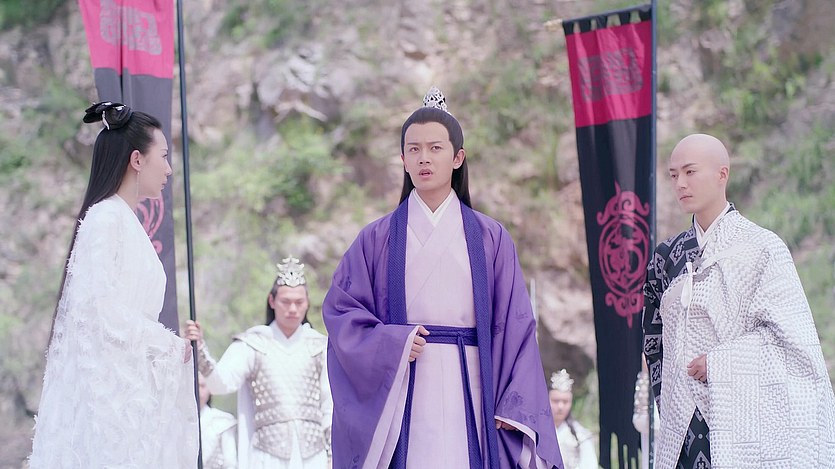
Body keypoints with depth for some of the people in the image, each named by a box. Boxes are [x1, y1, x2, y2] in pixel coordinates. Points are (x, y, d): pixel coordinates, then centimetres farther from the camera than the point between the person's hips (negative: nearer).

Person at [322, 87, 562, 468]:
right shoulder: (378, 239, 7)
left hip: (469, 394, 0)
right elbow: (339, 308, 5)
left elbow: (515, 327, 5)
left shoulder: (490, 239, 7)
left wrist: (512, 409, -3)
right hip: (401, 397, 0)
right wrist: (391, 343, -12)